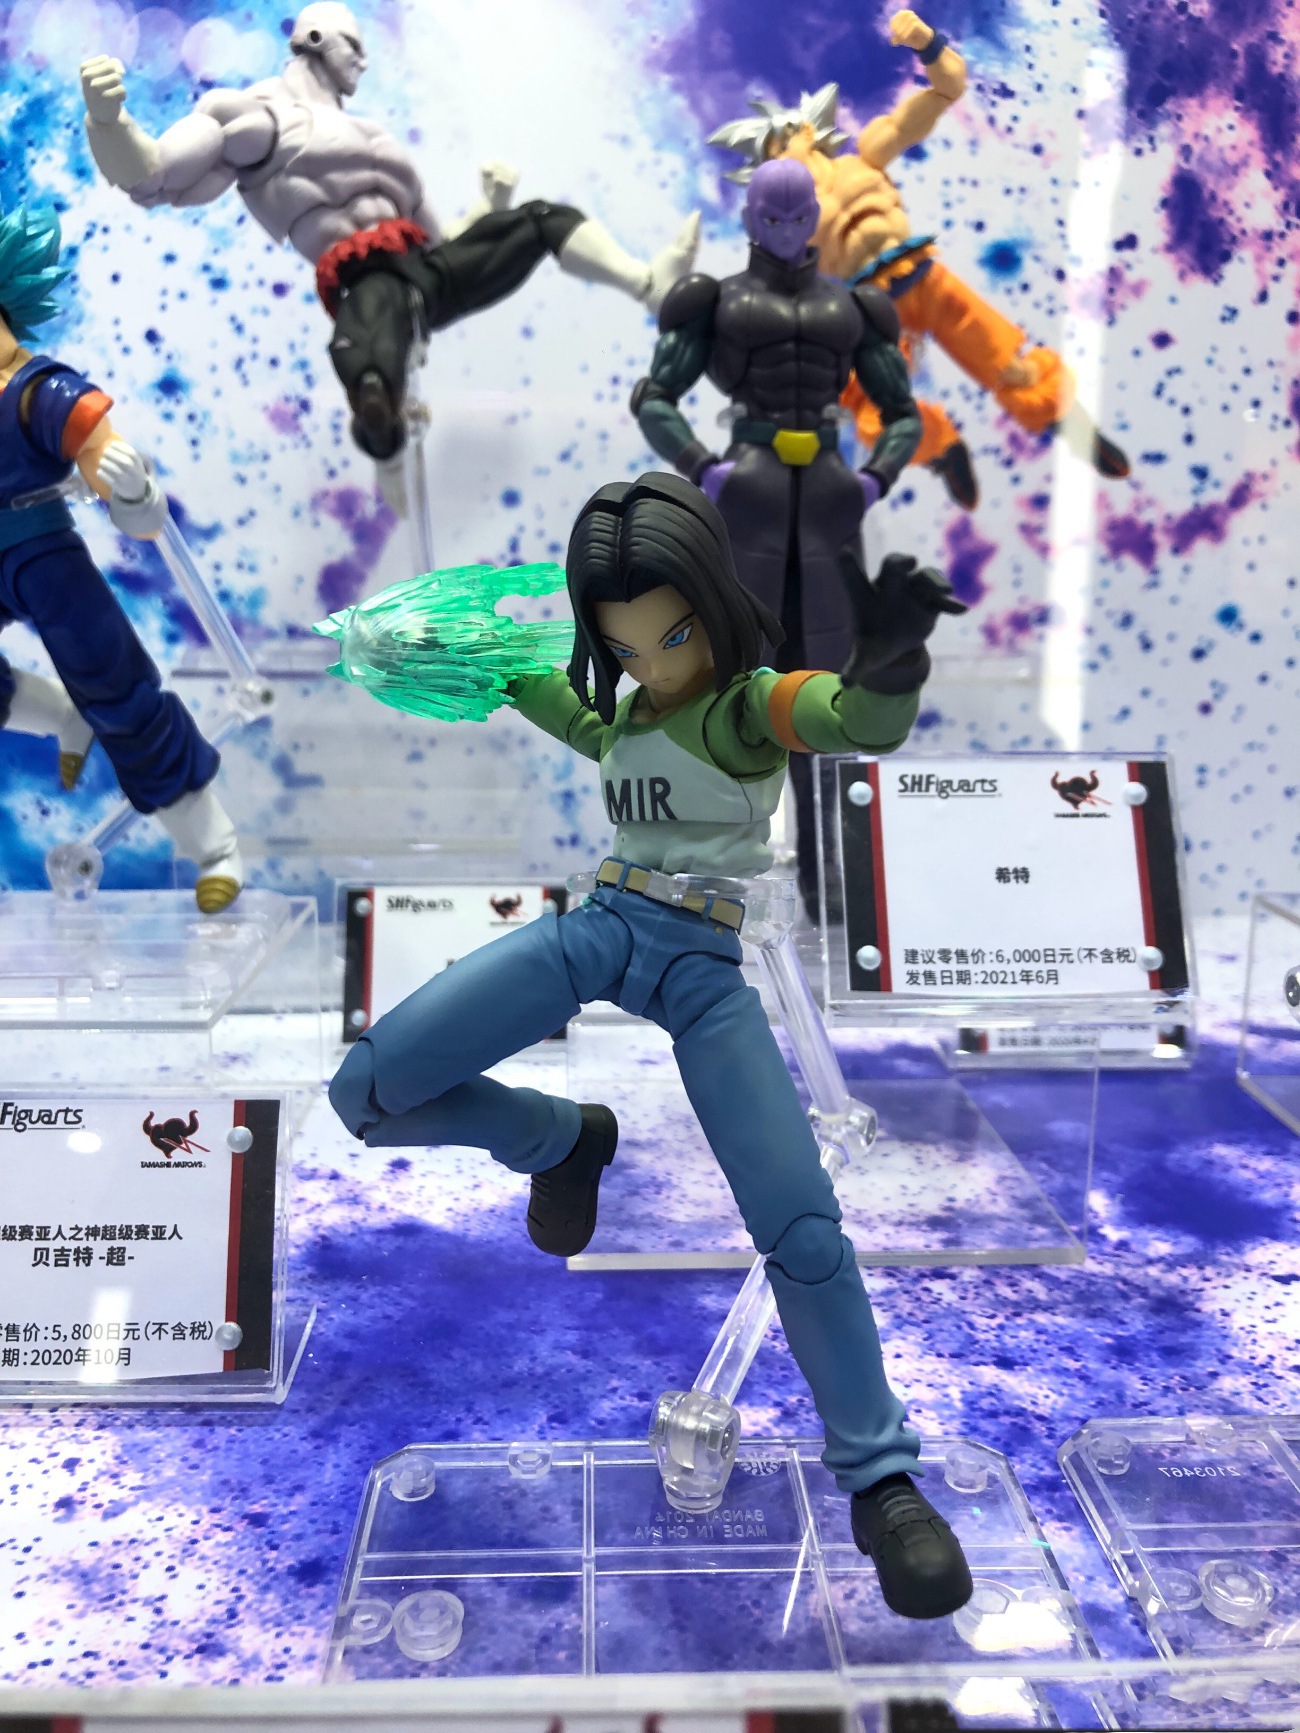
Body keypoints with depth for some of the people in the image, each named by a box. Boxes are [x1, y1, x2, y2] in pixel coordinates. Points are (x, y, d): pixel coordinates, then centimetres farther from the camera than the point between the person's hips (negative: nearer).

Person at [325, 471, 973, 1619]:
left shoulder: (755, 701, -3)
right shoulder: (633, 717, 16)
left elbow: (861, 721, -27)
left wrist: (889, 659, -49)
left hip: (703, 964, -5)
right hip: (596, 926, 5)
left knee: (802, 1226, -17)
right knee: (369, 1092, -8)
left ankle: (879, 1479, 3)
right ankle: (564, 1140, 18)